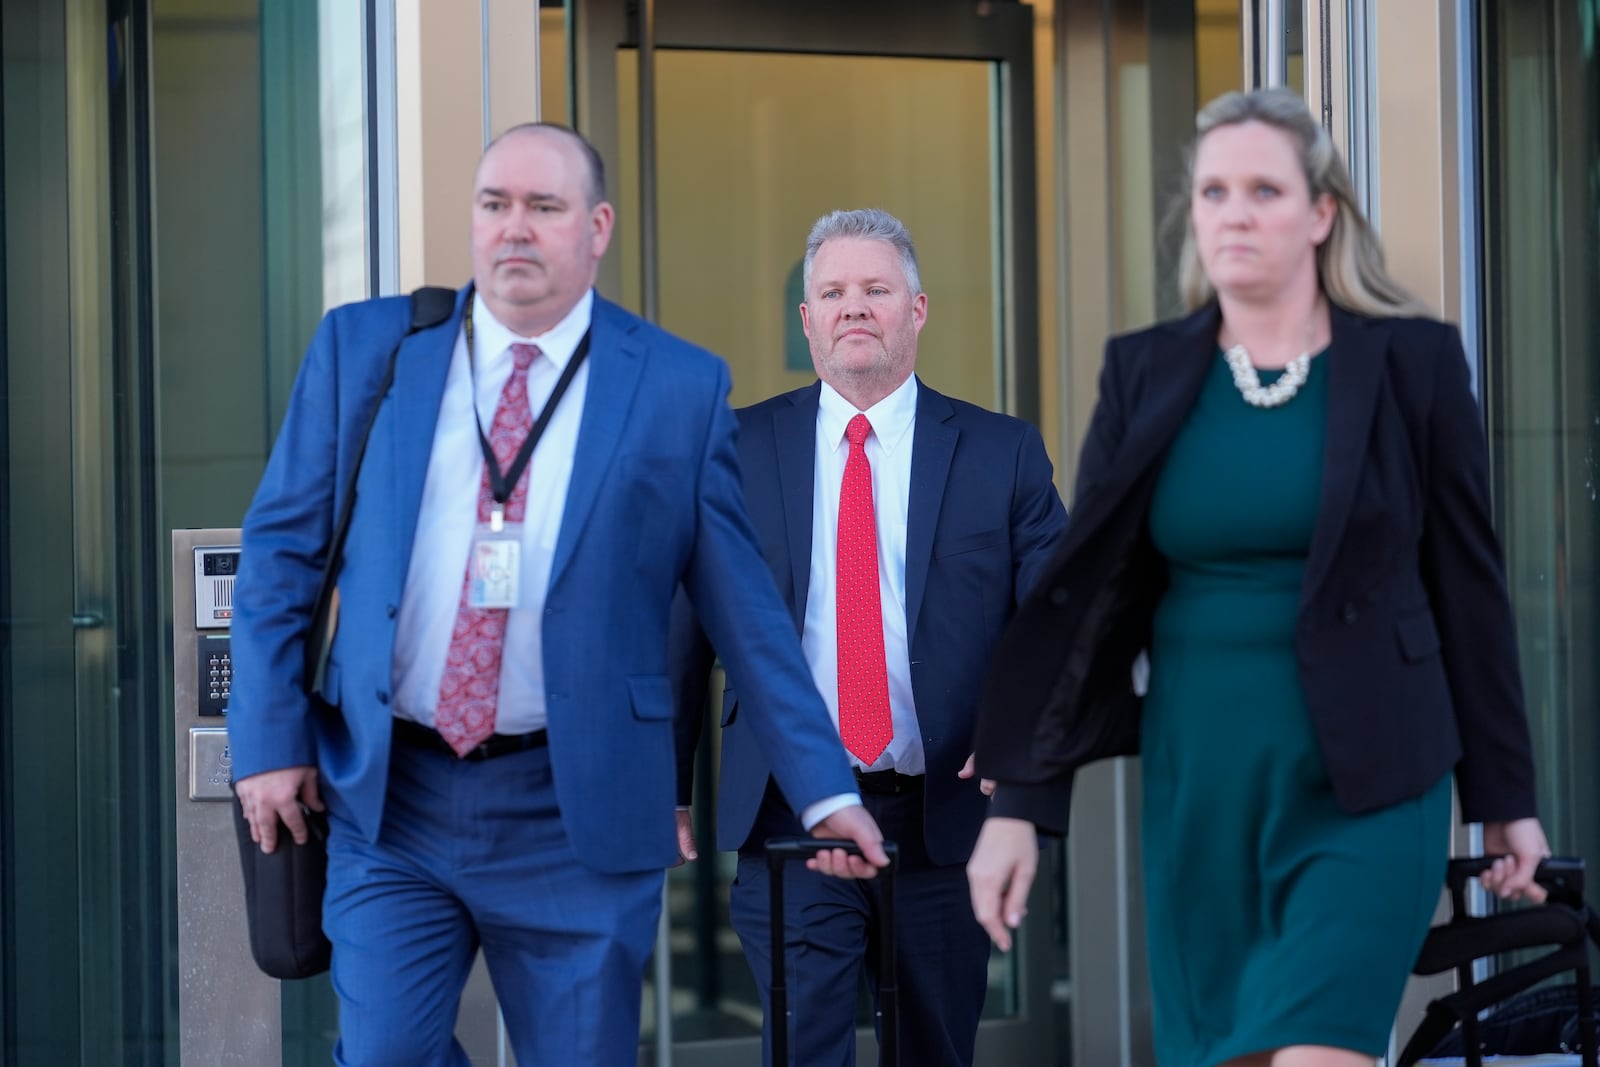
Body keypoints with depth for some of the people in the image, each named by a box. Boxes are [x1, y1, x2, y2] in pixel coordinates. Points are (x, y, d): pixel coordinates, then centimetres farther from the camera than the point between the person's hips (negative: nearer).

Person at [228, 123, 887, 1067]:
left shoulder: (680, 388, 2)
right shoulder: (363, 348, 5)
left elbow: (746, 609, 4)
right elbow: (281, 547, 9)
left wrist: (824, 786, 4)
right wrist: (270, 738, 1)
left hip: (579, 812, -1)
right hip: (387, 800, 1)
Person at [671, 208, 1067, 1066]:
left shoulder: (1003, 454, 4)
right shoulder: (737, 449, 5)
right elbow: (685, 625, 7)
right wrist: (666, 784, 4)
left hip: (945, 819, 1)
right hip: (786, 820, -1)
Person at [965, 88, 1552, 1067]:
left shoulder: (1412, 362, -2)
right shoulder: (1146, 373, 5)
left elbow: (1469, 582, 3)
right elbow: (1081, 588, 3)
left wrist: (1505, 796, 5)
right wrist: (1019, 802, -2)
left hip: (1364, 793, -3)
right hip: (1197, 789, 3)